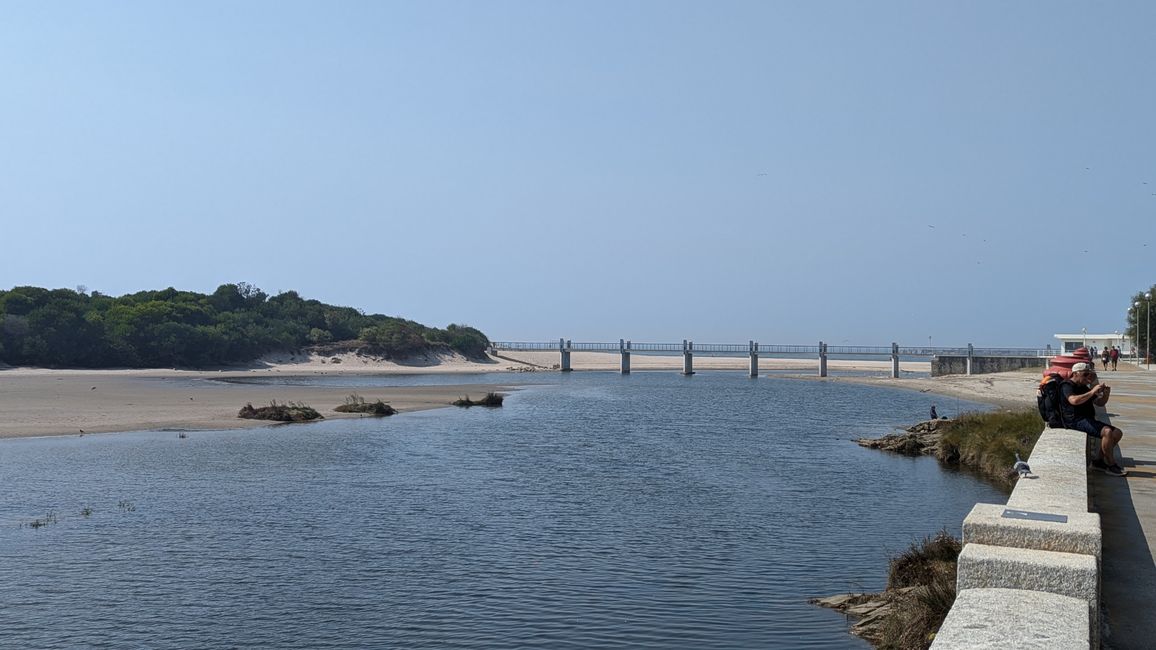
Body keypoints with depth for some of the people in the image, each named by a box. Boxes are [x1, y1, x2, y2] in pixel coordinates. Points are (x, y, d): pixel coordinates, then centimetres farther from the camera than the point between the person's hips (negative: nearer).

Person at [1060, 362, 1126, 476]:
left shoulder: (1084, 388, 23)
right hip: (1076, 421, -10)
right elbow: (1074, 400, -27)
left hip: (1088, 420, 10)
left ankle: (1099, 461, 0)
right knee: (1107, 431, -27)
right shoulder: (1067, 386, -5)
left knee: (1117, 433, -2)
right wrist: (1092, 392, -25)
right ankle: (1111, 465, -17)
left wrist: (1106, 394, 3)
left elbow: (1100, 403, 24)